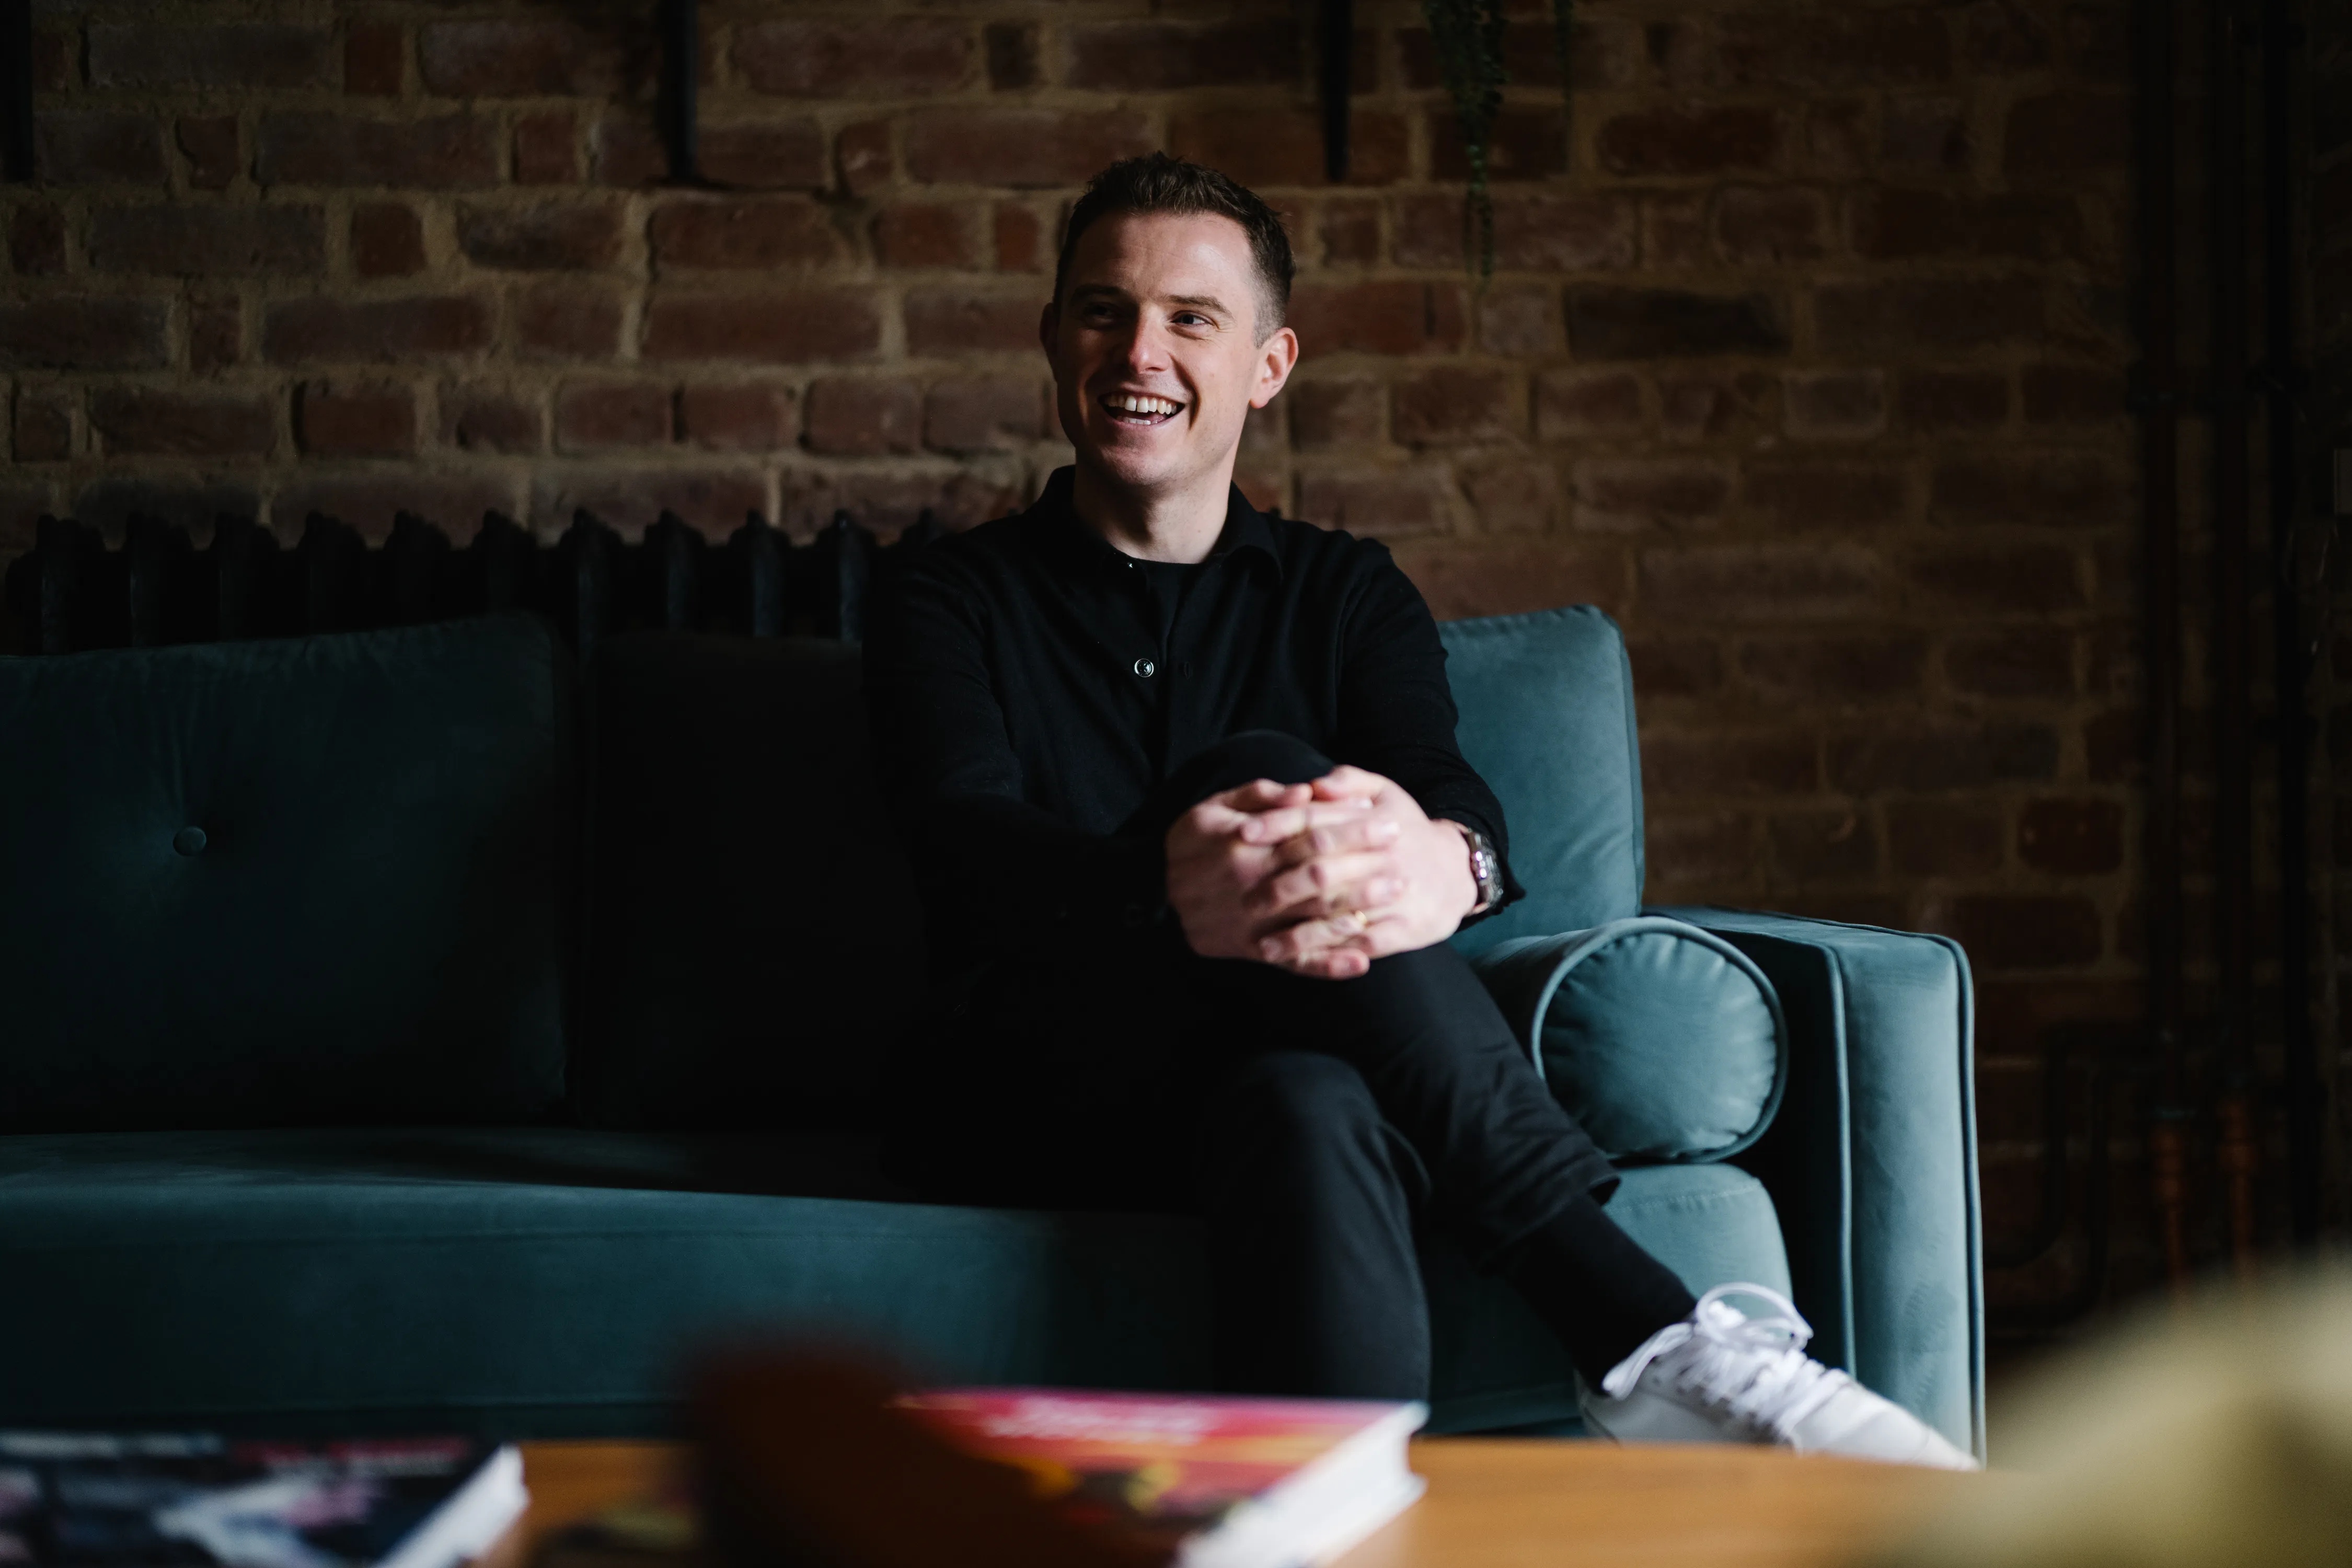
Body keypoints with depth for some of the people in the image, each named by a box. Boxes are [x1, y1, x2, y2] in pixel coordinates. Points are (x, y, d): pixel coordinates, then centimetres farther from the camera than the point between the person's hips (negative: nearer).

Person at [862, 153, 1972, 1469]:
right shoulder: (951, 606, 10)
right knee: (1264, 768, -31)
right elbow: (969, 843, -13)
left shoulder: (1348, 598, 17)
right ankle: (1646, 1330, -40)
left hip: (1307, 1075, 2)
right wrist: (1168, 888, -39)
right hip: (1054, 1101, -2)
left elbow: (1454, 794, -6)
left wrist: (1445, 864, -35)